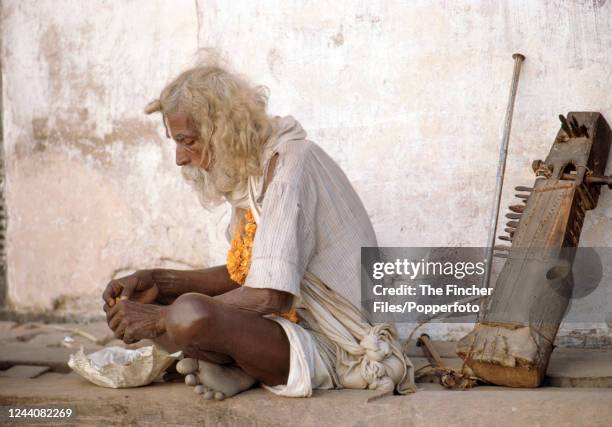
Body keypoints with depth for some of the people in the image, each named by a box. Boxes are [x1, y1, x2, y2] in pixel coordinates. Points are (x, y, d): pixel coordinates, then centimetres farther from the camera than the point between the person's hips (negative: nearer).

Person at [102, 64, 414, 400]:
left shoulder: (288, 165, -19)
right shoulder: (251, 169, 10)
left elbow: (271, 295, -28)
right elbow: (241, 275, 14)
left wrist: (162, 318, -21)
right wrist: (158, 282, 1)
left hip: (330, 346, -10)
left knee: (191, 315, -36)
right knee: (129, 309, 9)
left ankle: (240, 370, -8)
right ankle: (244, 368, -5)